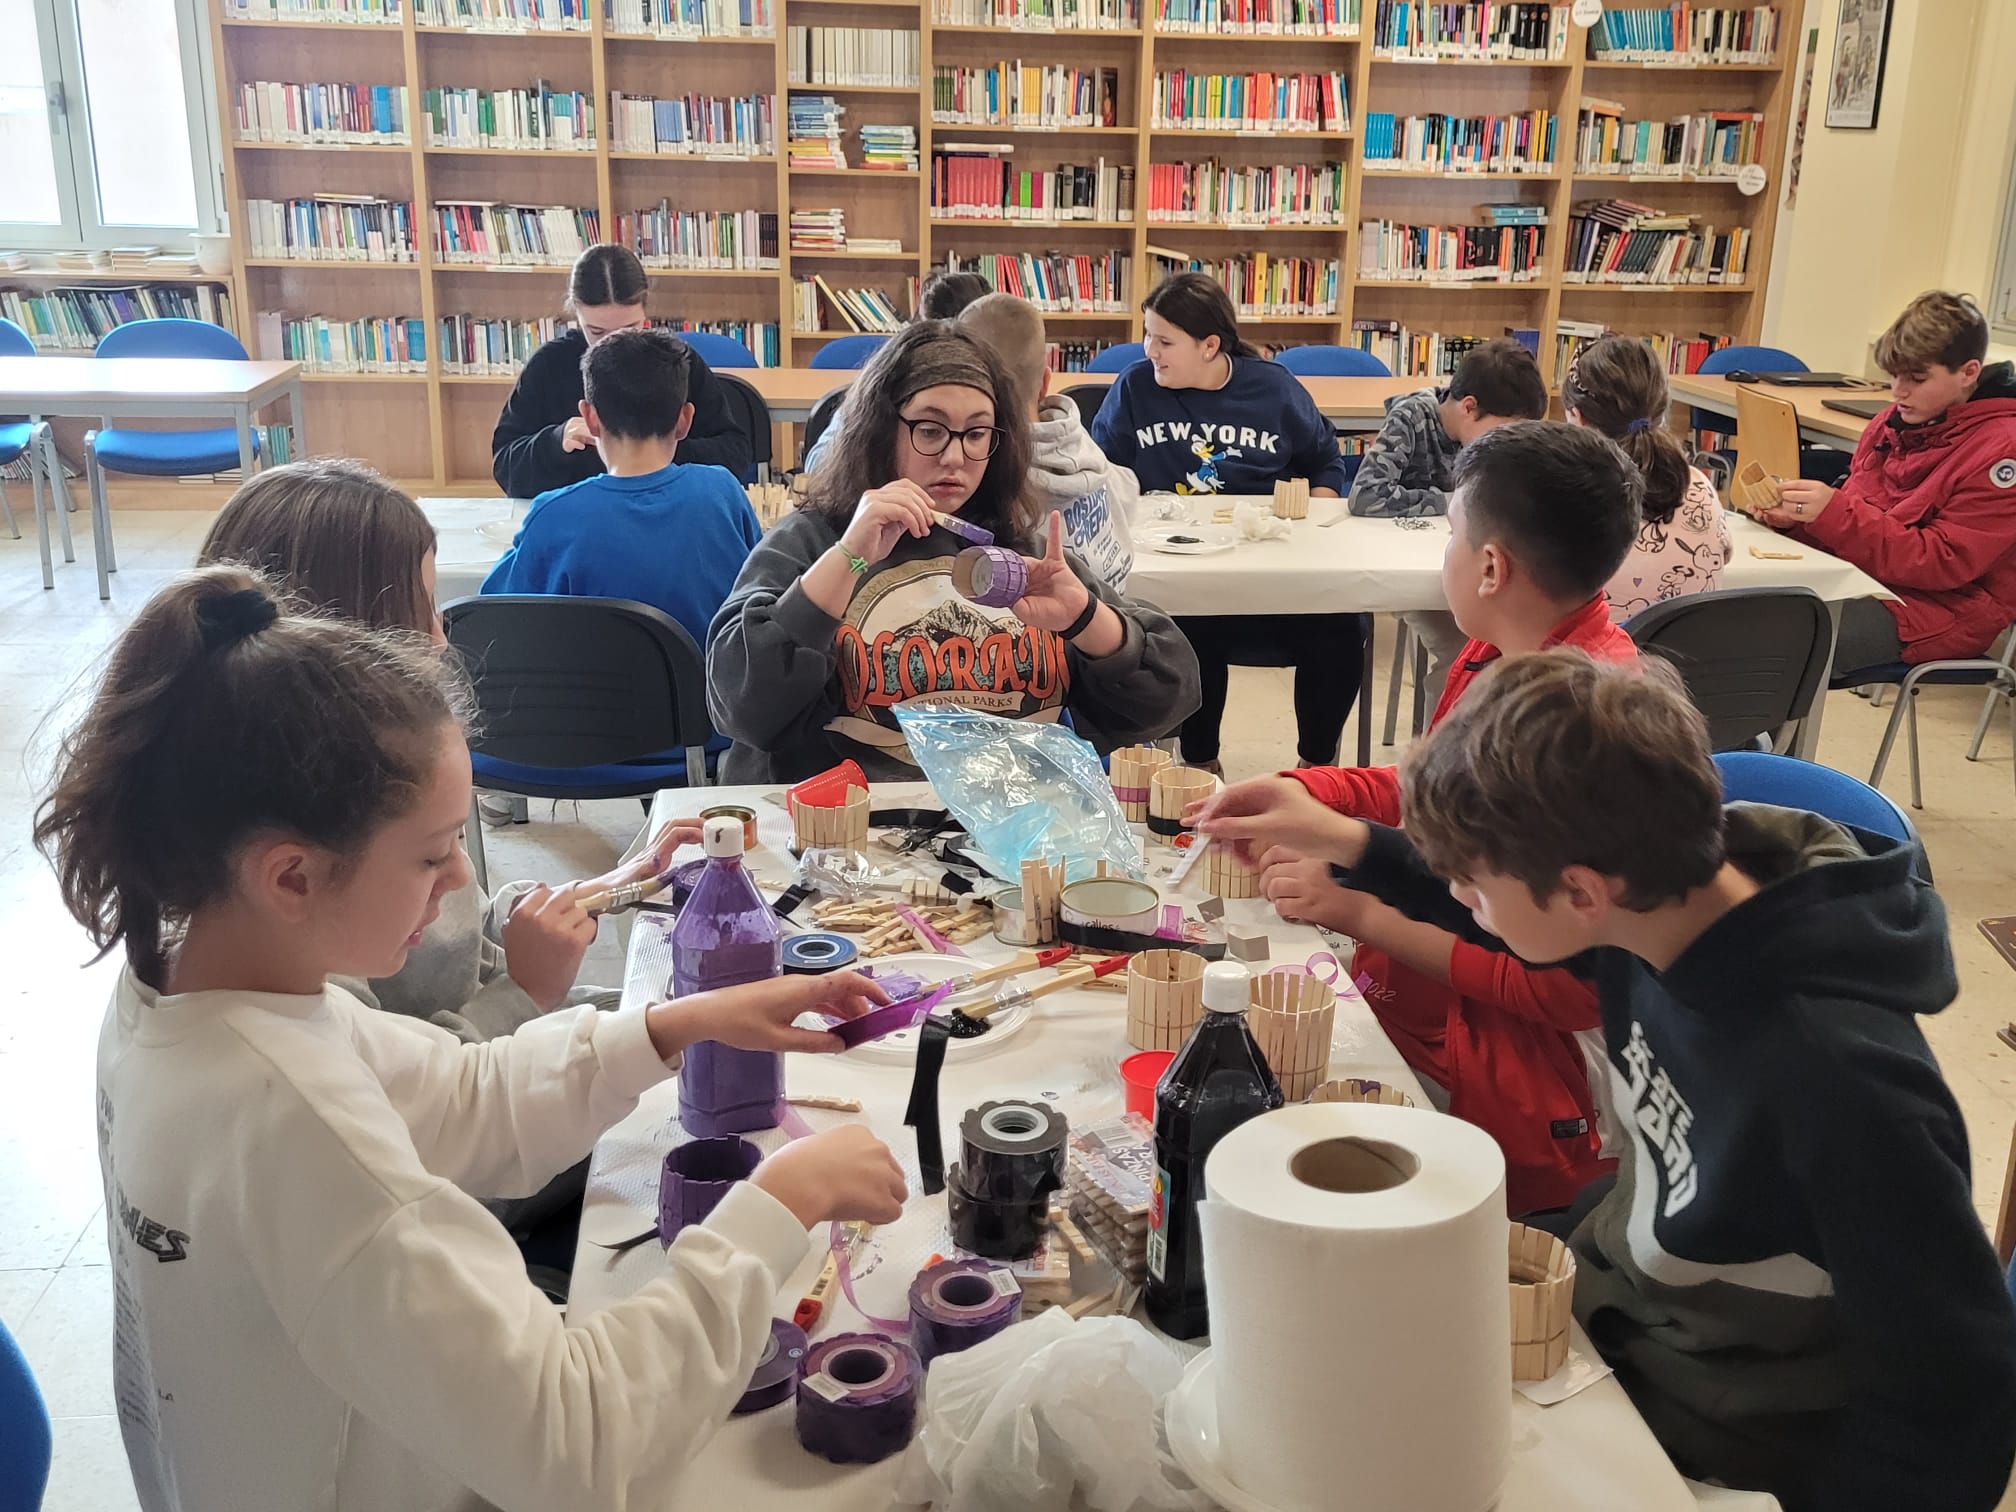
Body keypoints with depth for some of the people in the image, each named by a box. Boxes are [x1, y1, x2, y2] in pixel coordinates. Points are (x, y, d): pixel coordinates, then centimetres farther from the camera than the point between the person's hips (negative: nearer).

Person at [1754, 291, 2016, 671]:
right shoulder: (1894, 421, 10)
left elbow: (1944, 563, -18)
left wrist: (1833, 514, -26)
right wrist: (1796, 518, -7)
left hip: (1943, 607, -7)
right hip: (1861, 578, 7)